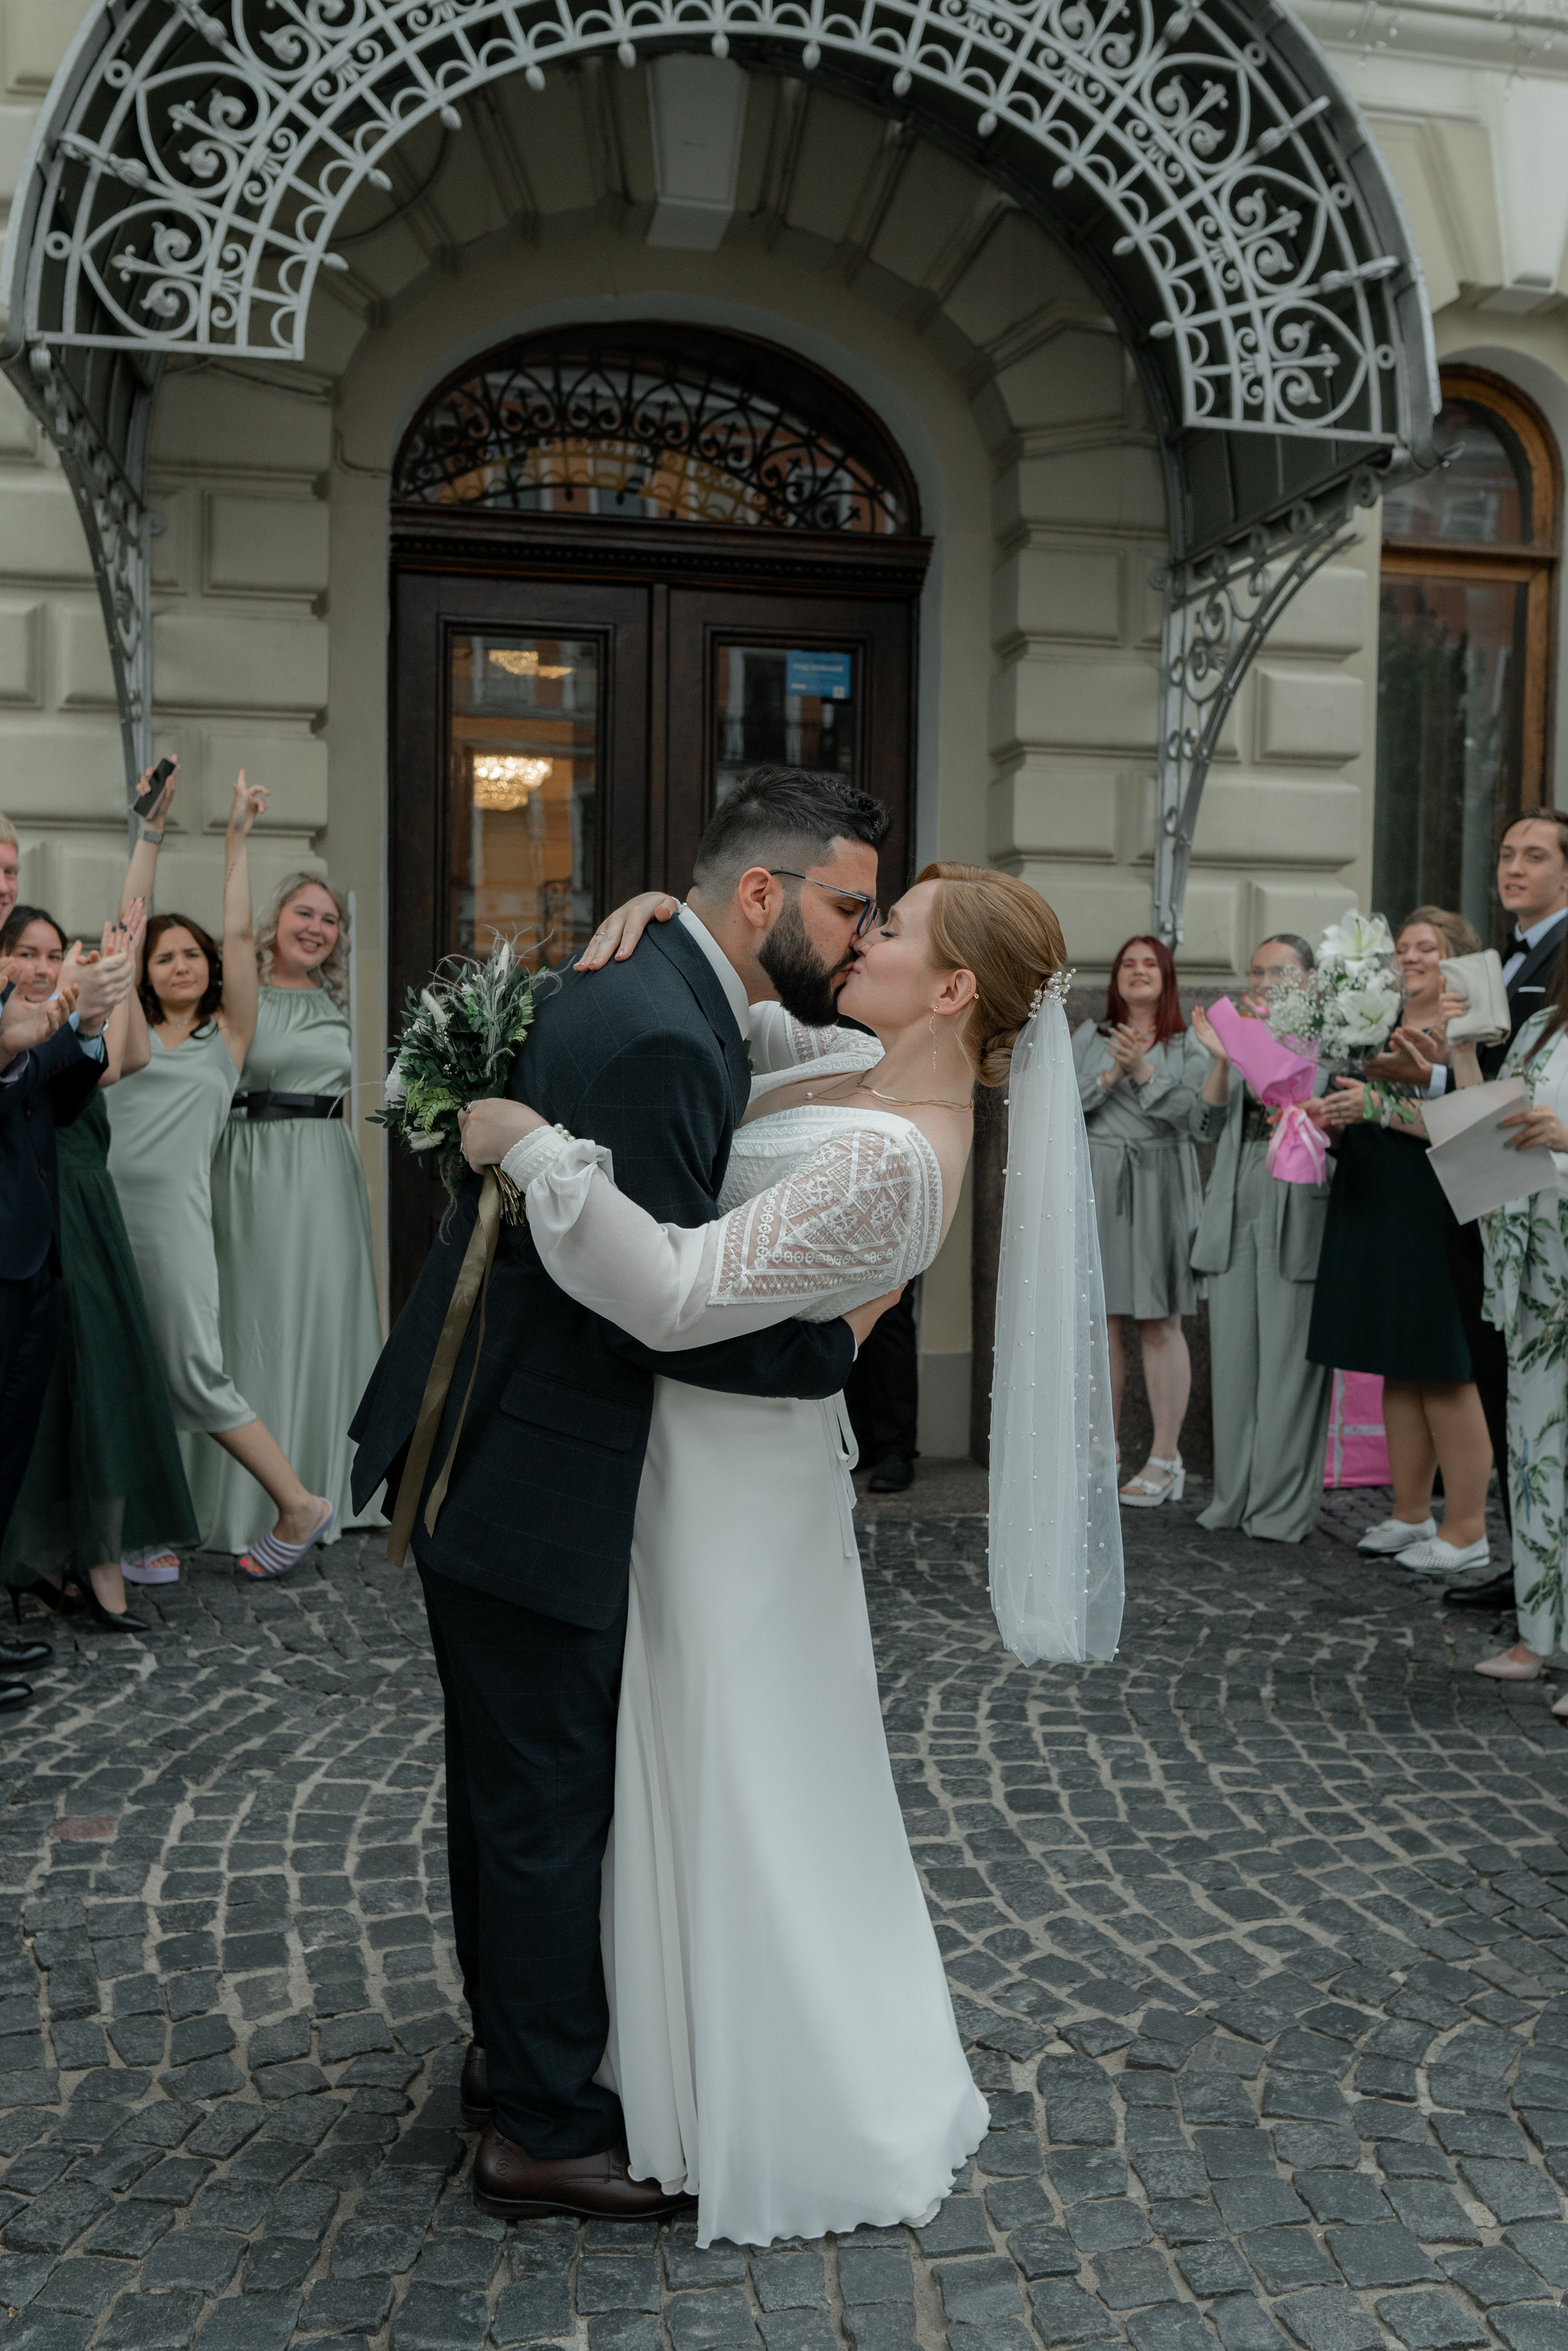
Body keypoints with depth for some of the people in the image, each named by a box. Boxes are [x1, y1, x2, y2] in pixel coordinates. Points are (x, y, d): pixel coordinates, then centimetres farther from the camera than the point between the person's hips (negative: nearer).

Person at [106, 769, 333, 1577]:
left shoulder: (227, 1033, 8)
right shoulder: (132, 1029, 15)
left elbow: (238, 935, 2)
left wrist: (237, 837, 1)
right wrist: (151, 832, 9)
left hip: (175, 1214, -4)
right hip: (108, 1207, 4)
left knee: (195, 1375, -7)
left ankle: (301, 1506, 4)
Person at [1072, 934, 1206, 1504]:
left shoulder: (1188, 1046, 8)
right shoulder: (1089, 1037, 13)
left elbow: (1187, 1110, -8)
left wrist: (1142, 1068, -15)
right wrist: (1111, 1074, -11)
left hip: (1158, 1186, -2)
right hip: (1097, 1185, 2)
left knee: (1160, 1324, -3)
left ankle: (1165, 1457, 3)